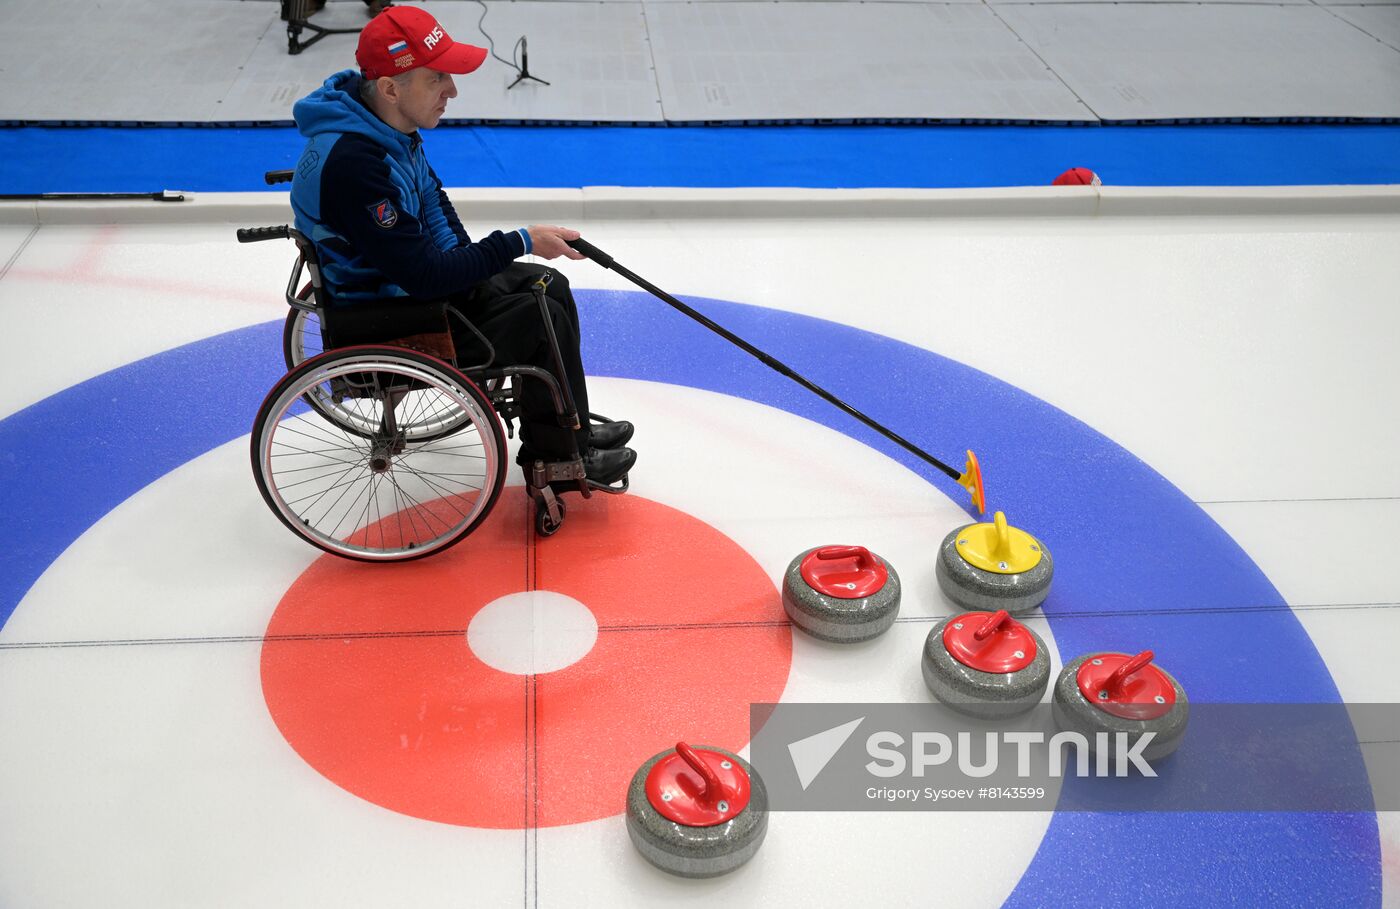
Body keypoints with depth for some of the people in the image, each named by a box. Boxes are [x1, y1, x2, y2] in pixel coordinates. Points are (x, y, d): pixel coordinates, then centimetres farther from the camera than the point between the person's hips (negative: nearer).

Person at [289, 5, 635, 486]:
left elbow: (430, 196, 14)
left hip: (409, 279, 10)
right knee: (542, 320, -13)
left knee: (550, 287, 10)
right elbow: (423, 274, -30)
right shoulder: (352, 162, -33)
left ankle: (568, 426, 23)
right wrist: (519, 242, -23)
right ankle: (556, 457, 6)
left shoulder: (389, 123, -3)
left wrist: (463, 264, 1)